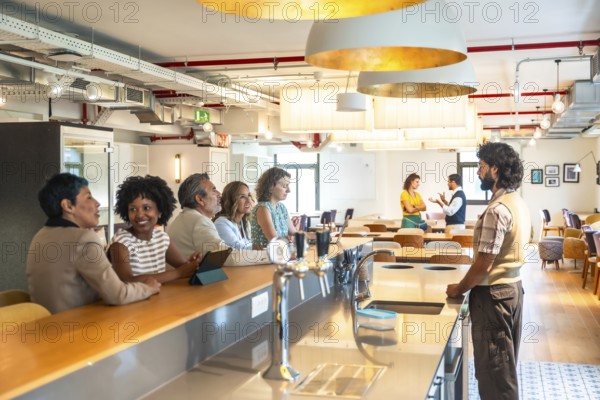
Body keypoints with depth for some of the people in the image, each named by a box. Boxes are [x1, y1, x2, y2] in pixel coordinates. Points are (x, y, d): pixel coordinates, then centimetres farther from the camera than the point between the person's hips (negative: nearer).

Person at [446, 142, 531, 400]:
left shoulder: (497, 209, -24)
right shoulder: (518, 203, 7)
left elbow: (484, 264, -23)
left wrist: (459, 289, -9)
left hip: (494, 293, -10)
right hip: (513, 286, 10)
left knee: (493, 367, 3)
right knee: (506, 363, 21)